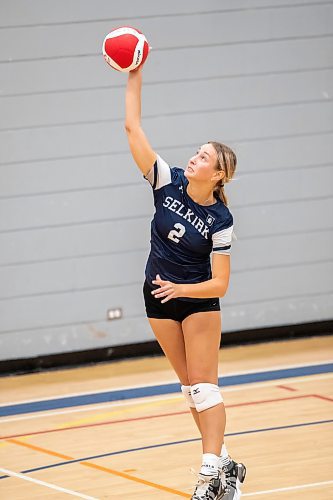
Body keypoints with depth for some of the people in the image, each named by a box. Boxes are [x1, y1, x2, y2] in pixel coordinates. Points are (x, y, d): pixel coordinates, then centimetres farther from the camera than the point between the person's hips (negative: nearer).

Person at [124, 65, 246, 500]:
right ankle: (222, 464, 17)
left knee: (202, 384, -7)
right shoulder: (168, 183, -10)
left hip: (199, 301, -4)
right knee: (188, 383, 9)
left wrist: (181, 289, -33)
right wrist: (134, 77, -21)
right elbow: (133, 128, -15)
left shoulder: (219, 220, -19)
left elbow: (220, 284, -17)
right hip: (159, 299, 4)